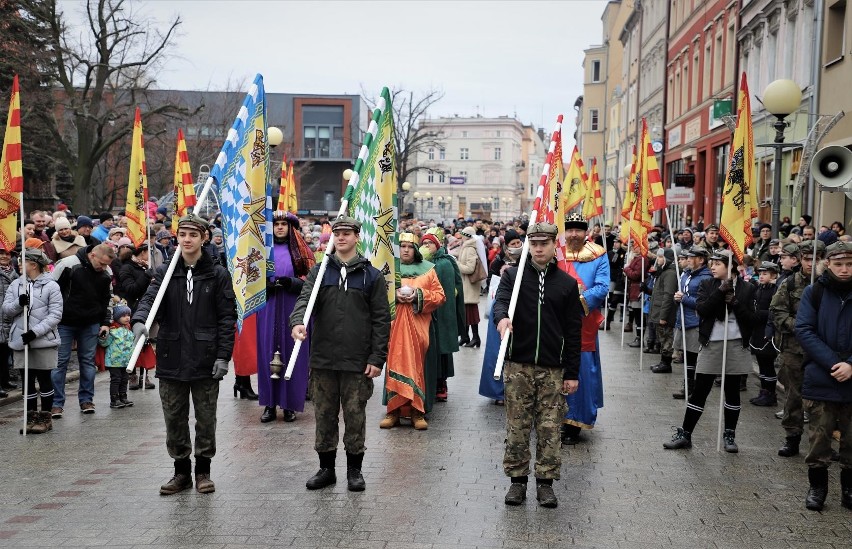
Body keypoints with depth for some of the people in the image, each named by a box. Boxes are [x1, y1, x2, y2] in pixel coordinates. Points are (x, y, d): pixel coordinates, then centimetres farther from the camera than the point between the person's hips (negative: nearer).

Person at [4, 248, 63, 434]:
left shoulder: (51, 286, -6)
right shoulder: (15, 285, 8)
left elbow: (55, 315, -10)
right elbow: (6, 310, 3)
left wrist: (35, 331, -20)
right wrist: (19, 303, -18)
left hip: (44, 341, -4)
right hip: (20, 340, 4)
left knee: (44, 379, 5)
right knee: (27, 380, 10)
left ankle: (45, 417, 15)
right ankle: (31, 417, 19)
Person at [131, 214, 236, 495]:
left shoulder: (218, 275, 0)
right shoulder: (165, 272, 7)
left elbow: (227, 317, -2)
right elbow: (150, 299, -7)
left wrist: (223, 355, -9)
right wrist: (139, 320, -29)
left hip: (205, 360, -2)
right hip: (172, 358, 2)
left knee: (206, 418, 6)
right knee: (174, 418, 9)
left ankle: (203, 470, 20)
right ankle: (181, 471, 21)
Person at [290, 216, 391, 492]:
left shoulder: (372, 275, 2)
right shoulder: (319, 271, 8)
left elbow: (381, 319, 0)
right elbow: (305, 299, -5)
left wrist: (377, 358, -6)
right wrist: (297, 322, -28)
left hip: (357, 361, -2)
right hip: (323, 358, 2)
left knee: (355, 415, 5)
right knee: (324, 415, 9)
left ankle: (354, 469, 18)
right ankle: (326, 467, 22)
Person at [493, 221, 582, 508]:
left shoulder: (567, 284, 6)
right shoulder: (513, 275, 5)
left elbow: (573, 332, 6)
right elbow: (501, 301, -13)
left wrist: (572, 373, 3)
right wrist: (502, 317, -38)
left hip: (552, 369, 1)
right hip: (518, 365, 0)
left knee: (550, 428, 3)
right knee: (517, 426, 5)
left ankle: (546, 482, 14)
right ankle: (517, 479, 16)